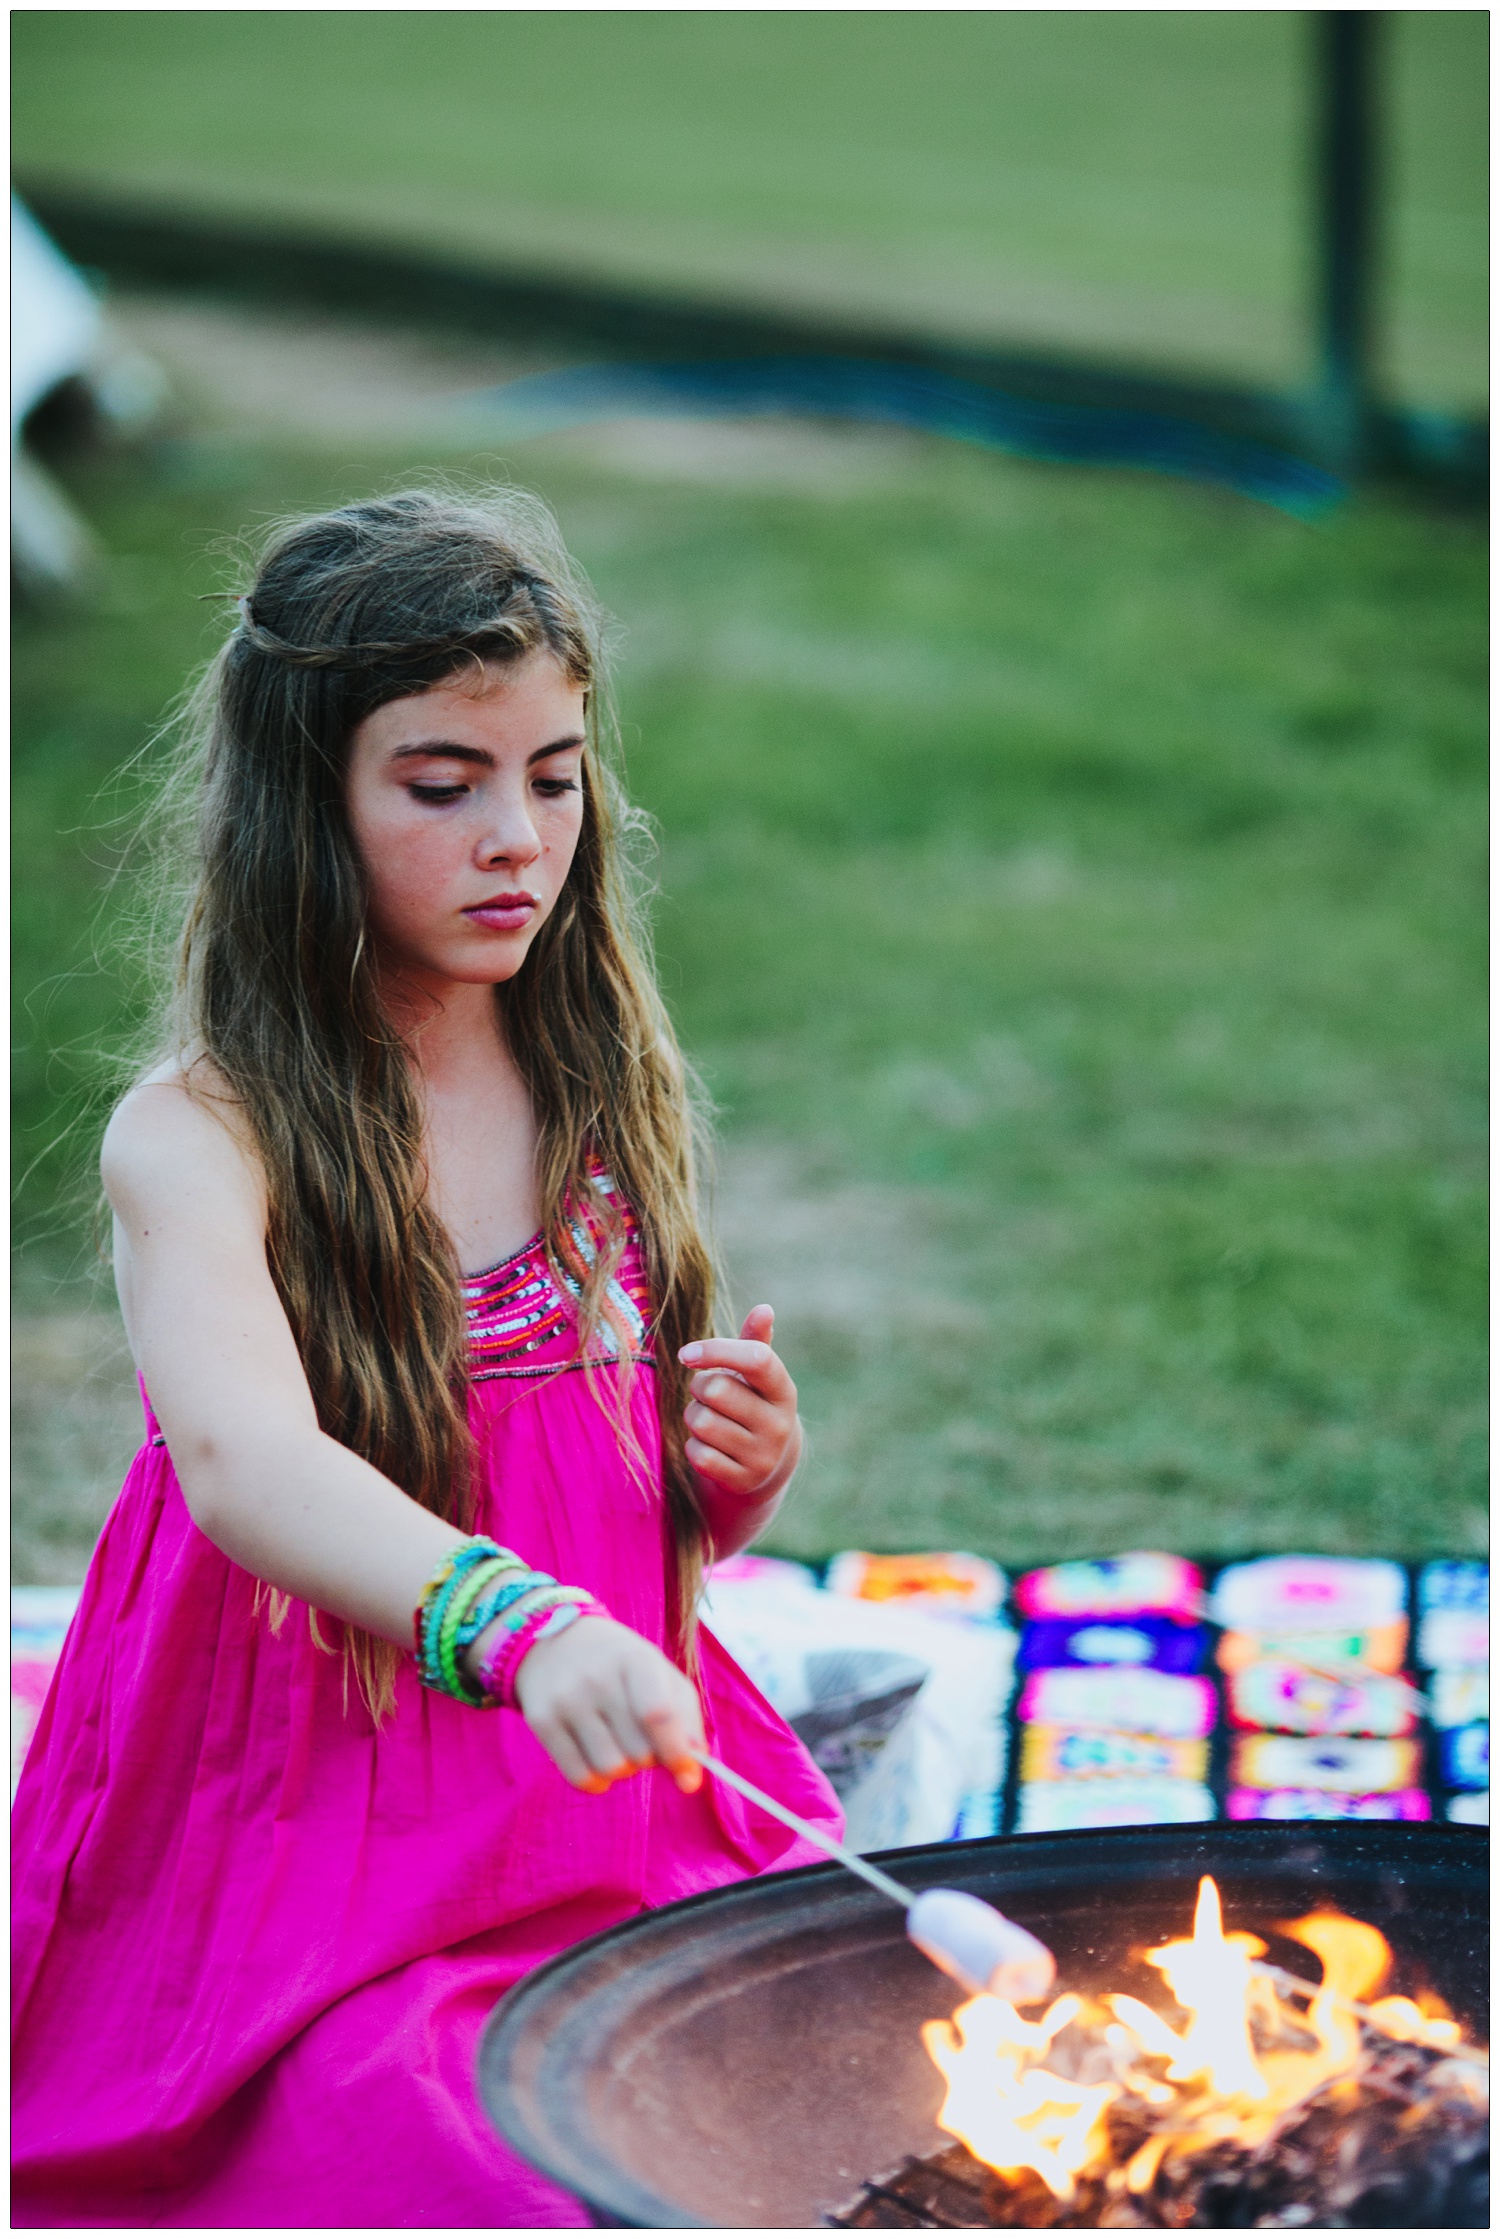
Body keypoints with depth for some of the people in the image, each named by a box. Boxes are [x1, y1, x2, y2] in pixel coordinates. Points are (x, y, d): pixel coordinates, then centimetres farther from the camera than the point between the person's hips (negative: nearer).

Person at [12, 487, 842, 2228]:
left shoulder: (609, 1096, 9)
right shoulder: (196, 1137, -10)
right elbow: (242, 1459, -31)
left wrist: (744, 1465, -4)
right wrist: (518, 1626, -49)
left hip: (616, 1816, 5)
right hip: (314, 1854, -5)